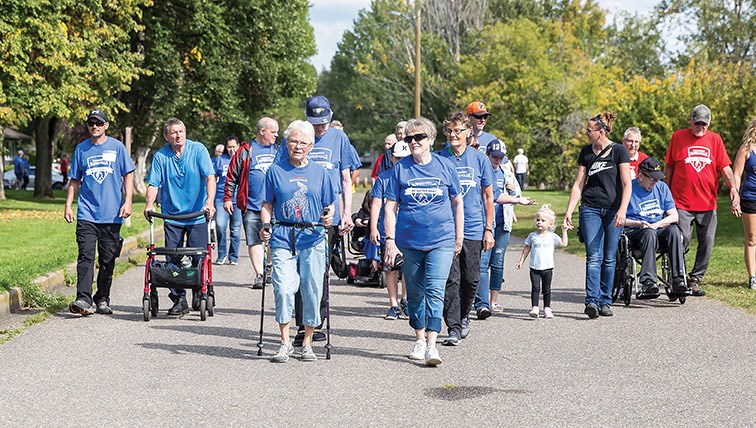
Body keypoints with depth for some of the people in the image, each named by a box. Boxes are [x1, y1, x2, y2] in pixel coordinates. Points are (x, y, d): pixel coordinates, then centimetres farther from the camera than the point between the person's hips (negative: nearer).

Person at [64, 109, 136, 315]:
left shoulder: (117, 147, 4)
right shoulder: (81, 149, 10)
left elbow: (128, 175, 6)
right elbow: (75, 180, 16)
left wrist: (127, 201, -4)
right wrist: (68, 205, 9)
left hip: (112, 214, 0)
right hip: (87, 213, 1)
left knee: (108, 259, 5)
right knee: (85, 256, -11)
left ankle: (102, 300, 16)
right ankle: (84, 299, -16)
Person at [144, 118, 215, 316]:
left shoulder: (198, 150, -4)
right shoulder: (160, 156, 1)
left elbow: (209, 177, -12)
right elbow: (153, 184, -2)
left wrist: (209, 202, -26)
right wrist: (149, 205, -20)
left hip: (197, 215, -1)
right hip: (172, 216, 1)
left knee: (199, 258, -1)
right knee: (173, 260, -2)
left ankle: (199, 295, 19)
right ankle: (179, 299, 7)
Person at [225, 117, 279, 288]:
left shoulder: (277, 151, 12)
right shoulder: (246, 151, 0)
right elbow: (232, 176, 2)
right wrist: (227, 198, -2)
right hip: (252, 206, -3)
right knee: (254, 241, -3)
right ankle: (259, 275, -1)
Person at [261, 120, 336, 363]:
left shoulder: (319, 172, 10)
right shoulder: (275, 171, 9)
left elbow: (329, 205, 13)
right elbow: (267, 205, 11)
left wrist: (329, 218, -9)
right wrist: (265, 227, -6)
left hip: (312, 238, 1)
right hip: (283, 238, -1)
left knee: (312, 290, -1)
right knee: (283, 288, -12)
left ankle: (307, 344, 11)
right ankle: (285, 343, 1)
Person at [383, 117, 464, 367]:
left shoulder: (444, 166, 2)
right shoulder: (400, 168, 2)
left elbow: (457, 203, 11)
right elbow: (390, 207, 2)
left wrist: (459, 238, 10)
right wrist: (390, 240, -6)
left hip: (441, 241, -2)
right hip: (409, 242, 2)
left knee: (435, 291, -13)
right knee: (415, 293, 11)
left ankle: (431, 345, -15)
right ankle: (419, 339, 27)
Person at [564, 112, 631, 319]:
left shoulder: (618, 151, -2)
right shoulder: (586, 152, 9)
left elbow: (626, 184, -5)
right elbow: (578, 184, 10)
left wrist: (622, 210, -16)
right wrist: (569, 211, 2)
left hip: (613, 210, -2)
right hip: (590, 209, 2)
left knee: (609, 259, 3)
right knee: (593, 257, -9)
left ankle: (605, 302, 12)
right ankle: (592, 301, -15)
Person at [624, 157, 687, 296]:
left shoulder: (662, 187, 15)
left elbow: (674, 216, 9)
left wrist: (656, 224, -9)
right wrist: (638, 224, -18)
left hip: (659, 231, 4)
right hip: (635, 232, -4)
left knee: (674, 230, -30)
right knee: (649, 233, -38)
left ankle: (678, 279, -37)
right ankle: (648, 282, -47)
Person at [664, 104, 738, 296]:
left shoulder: (715, 139, 9)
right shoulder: (678, 136, 4)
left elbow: (725, 167, 5)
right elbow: (669, 167, 9)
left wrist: (733, 187, -12)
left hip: (708, 204, 3)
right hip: (681, 202, -2)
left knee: (707, 244, 2)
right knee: (681, 241, -8)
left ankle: (695, 280, 15)